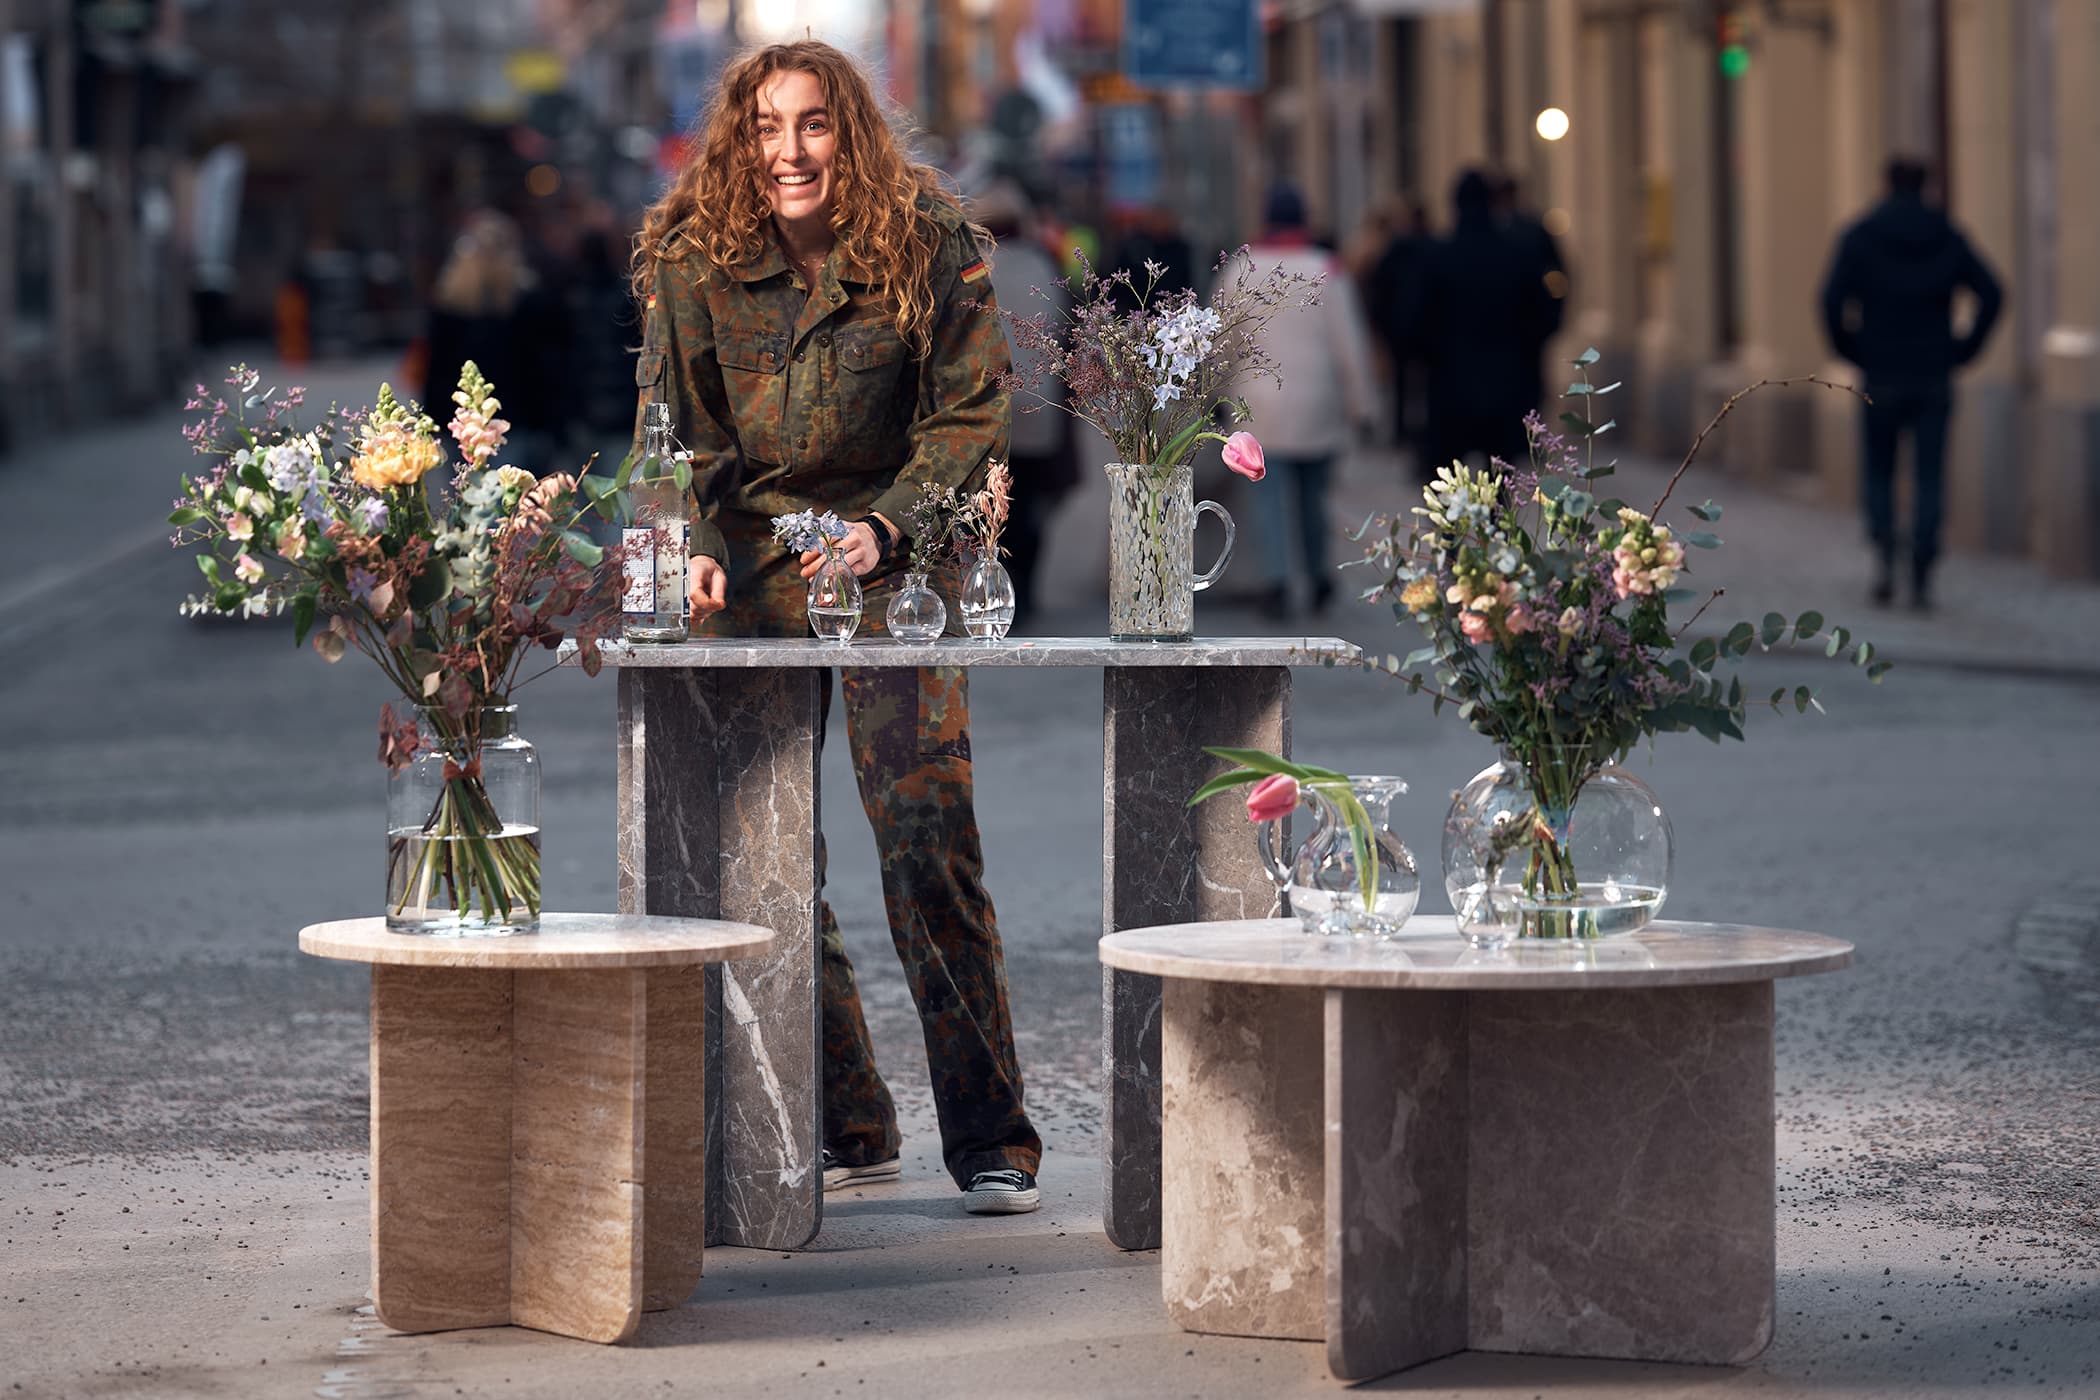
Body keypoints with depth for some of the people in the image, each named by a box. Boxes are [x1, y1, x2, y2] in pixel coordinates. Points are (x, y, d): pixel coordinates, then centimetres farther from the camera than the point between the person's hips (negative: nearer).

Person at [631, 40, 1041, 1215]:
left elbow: (971, 415, -4)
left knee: (928, 840, -11)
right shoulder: (695, 260, -2)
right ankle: (848, 1130, 13)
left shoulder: (930, 246, -7)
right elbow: (678, 428, 2)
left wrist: (885, 529, -18)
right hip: (748, 572, 3)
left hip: (894, 561, -3)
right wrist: (691, 544, -15)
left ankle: (991, 1141, -5)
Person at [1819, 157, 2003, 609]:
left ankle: (1883, 547, -12)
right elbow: (1991, 294, -3)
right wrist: (1964, 349, 3)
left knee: (1878, 471, 12)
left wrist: (1851, 350, 1)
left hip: (1882, 374, -1)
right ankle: (1922, 577, -7)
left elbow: (1834, 297, -12)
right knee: (1930, 476, 3)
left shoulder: (1860, 237, -1)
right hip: (1934, 377, 1)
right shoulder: (1948, 238, 5)